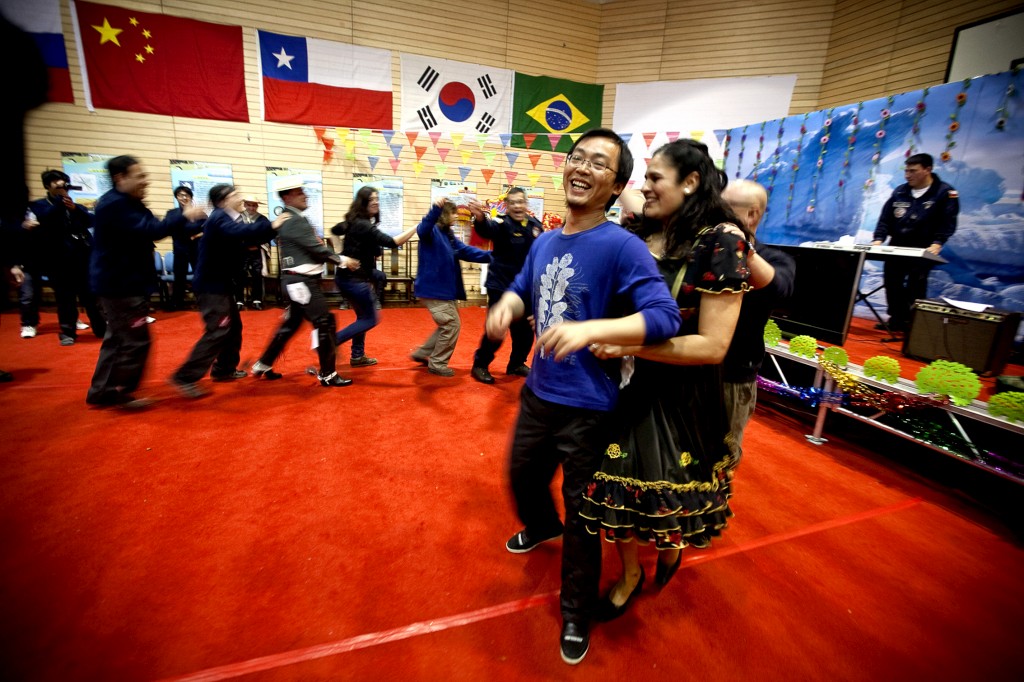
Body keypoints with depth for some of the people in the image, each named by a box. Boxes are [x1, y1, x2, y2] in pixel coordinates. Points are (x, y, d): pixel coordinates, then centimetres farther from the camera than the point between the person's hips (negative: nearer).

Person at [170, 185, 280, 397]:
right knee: (218, 330, -13)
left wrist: (263, 222, -4)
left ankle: (224, 369, 26)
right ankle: (185, 377, -8)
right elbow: (239, 232, -36)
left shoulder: (228, 219, 14)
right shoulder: (219, 217, -15)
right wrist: (270, 226, -33)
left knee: (233, 326, 14)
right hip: (211, 284, -10)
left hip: (221, 283, 10)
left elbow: (254, 236, 10)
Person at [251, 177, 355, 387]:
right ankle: (327, 375, 0)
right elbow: (315, 248, -18)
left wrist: (334, 258, 6)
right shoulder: (294, 221, -15)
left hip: (300, 279, 11)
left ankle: (263, 365, 30)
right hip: (302, 281, -11)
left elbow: (309, 248, 16)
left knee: (291, 324, 19)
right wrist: (342, 260, -8)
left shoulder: (291, 219, 17)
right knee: (324, 323, -7)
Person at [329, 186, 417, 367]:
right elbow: (392, 242, -29)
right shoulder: (364, 225, -21)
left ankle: (357, 356, 25)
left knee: (363, 316, 19)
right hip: (355, 279, -9)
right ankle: (332, 341, 0)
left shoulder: (354, 221, 9)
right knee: (371, 319, 2)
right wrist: (418, 226, -28)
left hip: (346, 276, 9)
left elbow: (334, 231, 28)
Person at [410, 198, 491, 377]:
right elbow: (423, 228, -35)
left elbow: (466, 251, 14)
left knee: (448, 325, 18)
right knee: (451, 325, -5)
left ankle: (422, 353, 31)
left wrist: (489, 256, 6)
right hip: (433, 289, -10)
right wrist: (436, 208, -52)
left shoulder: (449, 235, 14)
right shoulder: (432, 231, -12)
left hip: (445, 289, 10)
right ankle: (437, 364, 10)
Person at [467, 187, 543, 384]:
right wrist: (480, 219, -59)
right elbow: (488, 229, -37)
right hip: (501, 286, -5)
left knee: (526, 328, 12)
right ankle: (480, 365, 13)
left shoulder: (536, 225, 3)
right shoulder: (503, 223, -13)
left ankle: (517, 364, 31)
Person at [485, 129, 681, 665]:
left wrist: (588, 329, -39)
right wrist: (507, 305, -7)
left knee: (582, 514, 11)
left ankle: (576, 614, 37)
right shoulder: (544, 242, 3)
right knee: (523, 475, 29)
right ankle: (541, 525, 64)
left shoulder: (623, 247, -19)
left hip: (587, 407, -7)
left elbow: (665, 317, -26)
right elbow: (522, 289, 16)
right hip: (537, 393, 7)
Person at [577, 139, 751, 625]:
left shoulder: (719, 240, -16)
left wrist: (629, 346, -25)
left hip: (680, 397, -4)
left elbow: (713, 345, -21)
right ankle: (630, 574, 42)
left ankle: (672, 547, 53)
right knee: (621, 481, 14)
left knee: (671, 488, 17)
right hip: (626, 385, 5)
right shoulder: (638, 235, 1)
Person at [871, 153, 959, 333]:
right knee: (891, 283, 6)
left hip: (922, 251, -5)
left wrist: (937, 244, -21)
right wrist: (878, 239, -4)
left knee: (915, 287, -5)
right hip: (896, 248, 5)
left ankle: (912, 321, 3)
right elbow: (885, 218, 9)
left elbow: (948, 223, -8)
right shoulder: (900, 191, 11)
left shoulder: (945, 193, -1)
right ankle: (896, 319, 17)